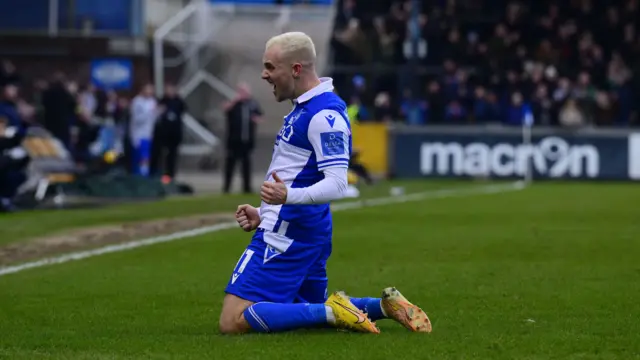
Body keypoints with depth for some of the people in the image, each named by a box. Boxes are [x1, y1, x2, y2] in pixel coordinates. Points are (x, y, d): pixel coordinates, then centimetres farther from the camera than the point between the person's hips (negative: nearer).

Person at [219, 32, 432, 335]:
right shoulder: (306, 108, 16)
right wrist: (262, 214, 19)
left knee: (233, 321, -14)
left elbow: (337, 184, -25)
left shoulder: (324, 114, -17)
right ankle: (384, 306, 16)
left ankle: (332, 312, -15)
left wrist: (287, 195, -40)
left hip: (287, 236, -11)